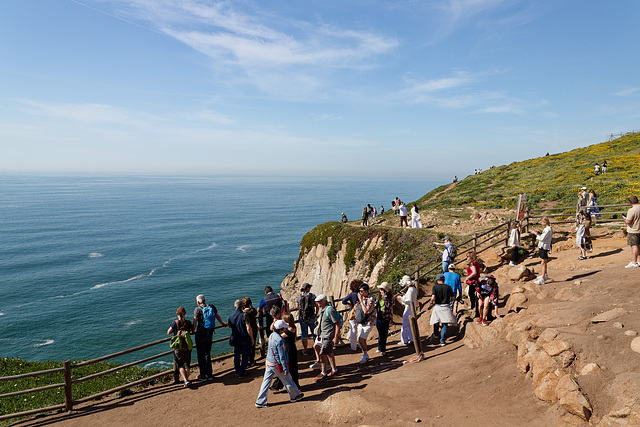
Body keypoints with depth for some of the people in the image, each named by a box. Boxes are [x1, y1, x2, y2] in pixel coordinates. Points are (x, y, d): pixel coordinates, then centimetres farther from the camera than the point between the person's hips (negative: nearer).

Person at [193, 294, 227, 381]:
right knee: (207, 354, 18)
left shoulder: (197, 309, -11)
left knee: (201, 355, 7)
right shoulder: (212, 307, 3)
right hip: (209, 335, 5)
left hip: (200, 335, -5)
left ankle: (203, 376, 12)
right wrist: (222, 323, 35)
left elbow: (195, 323, -19)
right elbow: (217, 316, 19)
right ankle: (209, 375, 21)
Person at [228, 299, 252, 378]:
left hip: (235, 339, 5)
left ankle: (237, 371, 34)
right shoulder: (244, 315, -18)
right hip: (245, 339, -5)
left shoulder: (231, 316, -3)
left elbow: (229, 326, 17)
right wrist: (252, 339, -8)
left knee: (236, 355, 20)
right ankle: (241, 373, 8)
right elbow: (248, 329, -20)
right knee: (245, 356, 7)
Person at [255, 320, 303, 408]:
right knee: (287, 380, 13)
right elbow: (282, 356, -22)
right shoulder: (279, 340, -25)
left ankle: (260, 402, 16)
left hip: (268, 362, 7)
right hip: (277, 364, -7)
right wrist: (286, 369, -15)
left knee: (266, 381, 12)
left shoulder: (271, 335, 0)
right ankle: (295, 396, 31)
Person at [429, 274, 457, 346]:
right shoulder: (448, 287, 1)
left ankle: (436, 334, 44)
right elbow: (453, 298, 6)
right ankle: (442, 341, 1)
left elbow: (433, 298, -16)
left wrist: (431, 302, 4)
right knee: (445, 324, 5)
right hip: (446, 307, 1)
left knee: (436, 321, 23)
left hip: (437, 306, -1)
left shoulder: (435, 287, -6)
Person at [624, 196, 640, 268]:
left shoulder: (631, 210, -22)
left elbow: (628, 221, -24)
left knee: (634, 246, -5)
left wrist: (625, 219, -4)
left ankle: (634, 262, -4)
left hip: (633, 230, -8)